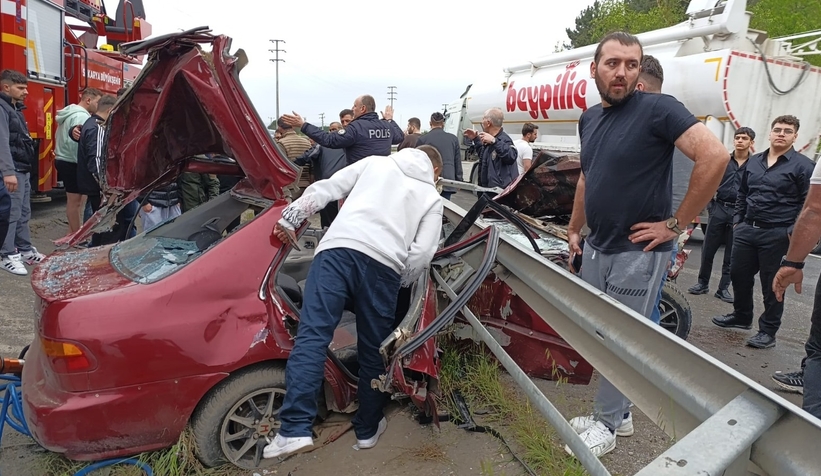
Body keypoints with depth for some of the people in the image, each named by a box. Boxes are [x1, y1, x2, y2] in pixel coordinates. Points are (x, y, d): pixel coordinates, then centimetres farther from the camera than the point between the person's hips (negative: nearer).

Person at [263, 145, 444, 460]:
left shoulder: (374, 163, 28)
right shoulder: (432, 197, 23)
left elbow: (326, 188, 17)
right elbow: (422, 253, 9)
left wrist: (291, 217, 18)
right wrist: (401, 283, 24)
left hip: (338, 248, 0)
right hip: (383, 264, 0)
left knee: (312, 334, -6)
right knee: (374, 349, 13)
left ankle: (296, 429, -15)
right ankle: (367, 430, 26)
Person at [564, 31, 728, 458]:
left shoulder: (657, 108, -14)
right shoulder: (589, 119, 10)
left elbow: (714, 156, -23)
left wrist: (676, 223, -19)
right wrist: (574, 230, 20)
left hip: (638, 251, -7)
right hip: (596, 248, 8)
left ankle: (605, 426, 22)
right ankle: (619, 414, 33)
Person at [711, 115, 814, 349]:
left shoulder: (803, 165, -5)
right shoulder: (753, 161, 12)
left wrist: (793, 233, -13)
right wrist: (737, 221, 13)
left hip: (776, 235, -5)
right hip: (746, 230, 6)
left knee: (772, 285, 2)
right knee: (738, 275, 12)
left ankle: (768, 331, 13)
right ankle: (741, 316, 32)